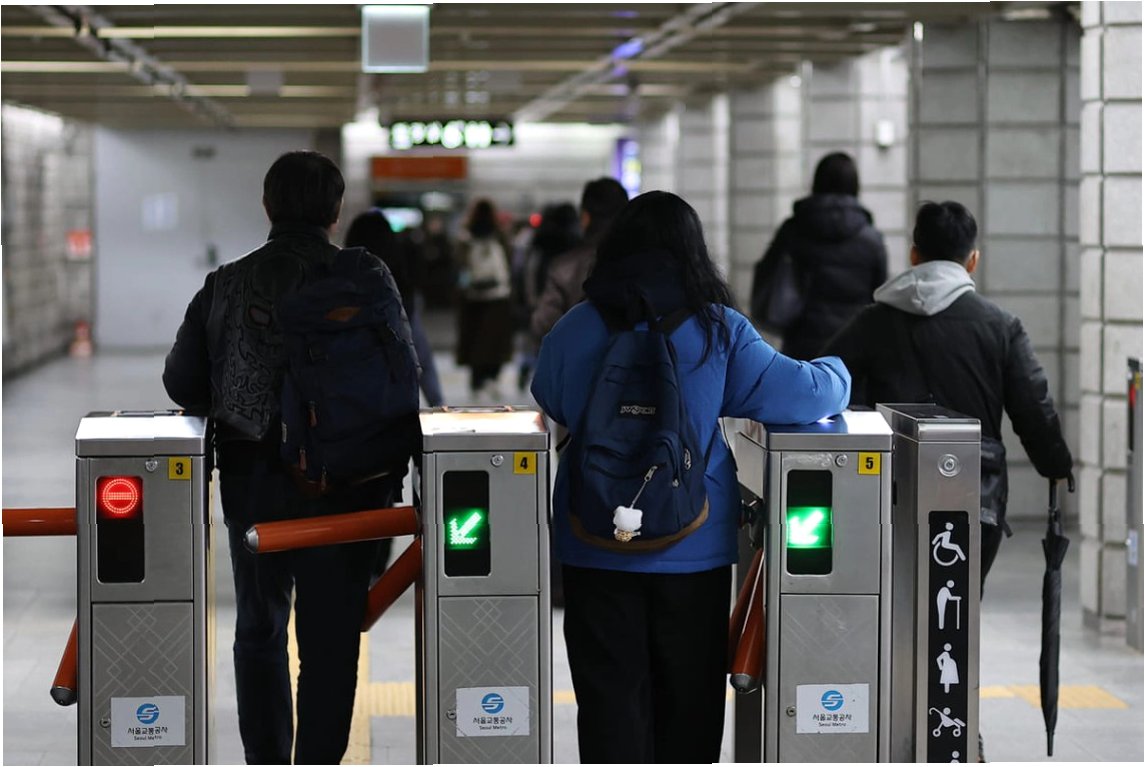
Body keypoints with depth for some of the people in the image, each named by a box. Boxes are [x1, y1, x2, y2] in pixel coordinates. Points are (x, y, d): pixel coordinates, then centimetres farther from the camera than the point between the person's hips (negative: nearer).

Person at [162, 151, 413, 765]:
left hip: (250, 478, 2)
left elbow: (182, 382, 2)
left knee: (258, 633, 15)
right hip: (343, 483, -2)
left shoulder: (225, 284, 1)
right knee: (330, 640, 4)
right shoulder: (366, 278, -6)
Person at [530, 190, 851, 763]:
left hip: (597, 547, 0)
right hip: (695, 550, 0)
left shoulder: (576, 329, -1)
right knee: (689, 696, 12)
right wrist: (834, 374, 13)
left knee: (609, 695, 4)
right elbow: (805, 394, -8)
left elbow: (551, 404, 15)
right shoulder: (721, 332, -6)